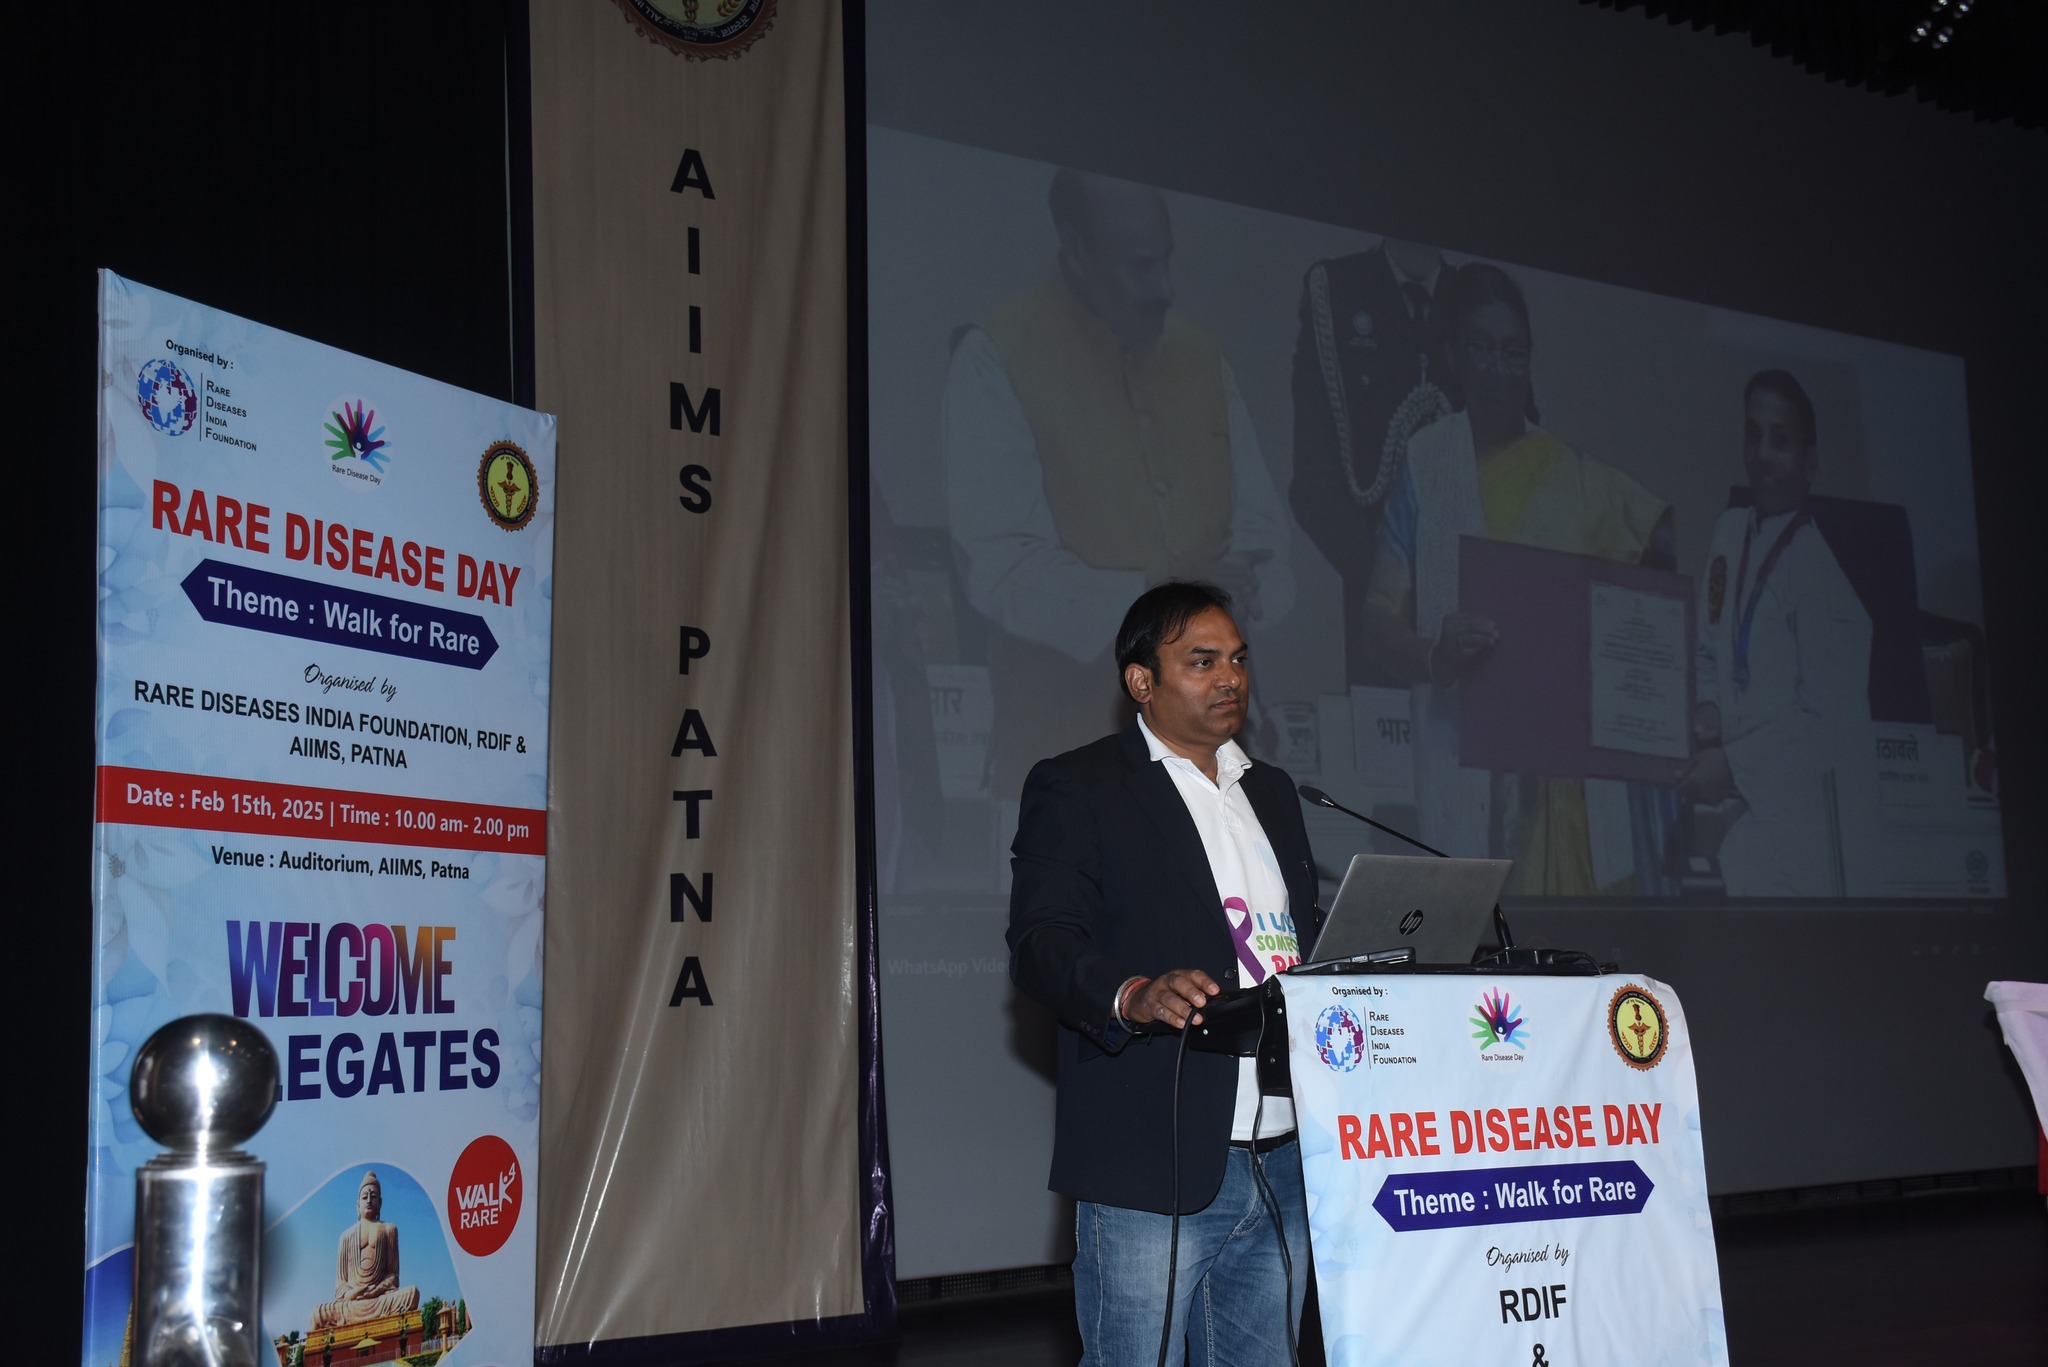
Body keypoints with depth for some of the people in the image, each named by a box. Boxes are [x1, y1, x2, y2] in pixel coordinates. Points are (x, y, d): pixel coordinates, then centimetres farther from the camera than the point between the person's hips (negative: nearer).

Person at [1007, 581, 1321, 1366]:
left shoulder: (1271, 792, 20)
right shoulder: (1074, 788, -1)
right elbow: (1041, 941, -12)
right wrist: (1134, 995, -32)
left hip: (1283, 1166, 6)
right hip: (1152, 1172, -6)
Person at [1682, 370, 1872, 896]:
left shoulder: (1828, 563, -13)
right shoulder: (1729, 532, 7)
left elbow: (1828, 719, -13)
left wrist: (1736, 765, -14)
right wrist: (1705, 708, 0)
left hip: (1793, 817, -6)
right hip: (1722, 808, 6)